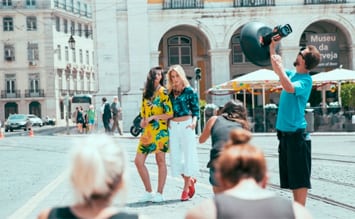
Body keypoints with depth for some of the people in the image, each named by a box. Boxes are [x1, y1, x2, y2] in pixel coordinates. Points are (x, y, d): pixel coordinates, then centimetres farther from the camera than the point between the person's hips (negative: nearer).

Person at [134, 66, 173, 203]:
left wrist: (152, 117, -12)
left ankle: (159, 194, 7)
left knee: (160, 161, 0)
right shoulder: (146, 92, 14)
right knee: (138, 161, 0)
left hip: (160, 130, -6)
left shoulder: (163, 92, -3)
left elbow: (170, 113, -8)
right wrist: (143, 120, 1)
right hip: (147, 131, 6)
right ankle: (148, 192, 12)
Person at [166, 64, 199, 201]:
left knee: (188, 154, -4)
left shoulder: (189, 91, 1)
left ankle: (186, 187, 5)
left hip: (186, 125, -4)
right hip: (173, 126, 4)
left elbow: (196, 110, 1)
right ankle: (190, 179, 23)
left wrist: (194, 122, -16)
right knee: (175, 156, 3)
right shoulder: (170, 92, 11)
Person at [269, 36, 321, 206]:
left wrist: (279, 65, -24)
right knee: (292, 177, 13)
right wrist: (272, 47, 18)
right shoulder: (292, 74, 9)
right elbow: (277, 71, 28)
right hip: (285, 132, 9)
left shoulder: (305, 80, -14)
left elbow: (289, 88, -34)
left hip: (295, 133, -9)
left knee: (300, 178, -4)